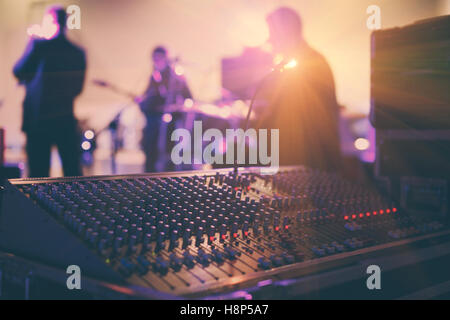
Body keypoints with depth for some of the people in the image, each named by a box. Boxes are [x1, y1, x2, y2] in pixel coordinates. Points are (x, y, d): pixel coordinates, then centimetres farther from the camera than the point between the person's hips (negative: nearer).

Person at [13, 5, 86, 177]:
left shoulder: (40, 46, -11)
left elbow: (18, 72, -1)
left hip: (38, 119, -4)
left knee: (39, 173, 4)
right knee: (73, 172, 11)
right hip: (67, 120, 4)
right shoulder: (78, 53, 4)